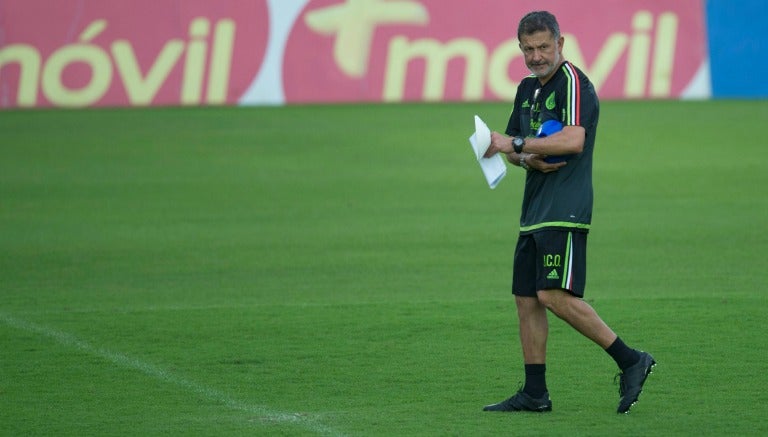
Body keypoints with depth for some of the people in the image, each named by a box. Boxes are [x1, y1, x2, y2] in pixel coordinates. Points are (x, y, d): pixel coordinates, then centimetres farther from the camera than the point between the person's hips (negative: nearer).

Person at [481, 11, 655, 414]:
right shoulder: (528, 88, 18)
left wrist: (514, 143, -20)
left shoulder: (573, 82, -10)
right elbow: (511, 148, 24)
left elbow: (573, 140, -24)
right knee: (526, 299, 7)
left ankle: (630, 361, -10)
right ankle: (534, 393, 11)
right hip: (534, 210, 9)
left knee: (555, 295, -18)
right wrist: (527, 158, 0)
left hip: (564, 212, -9)